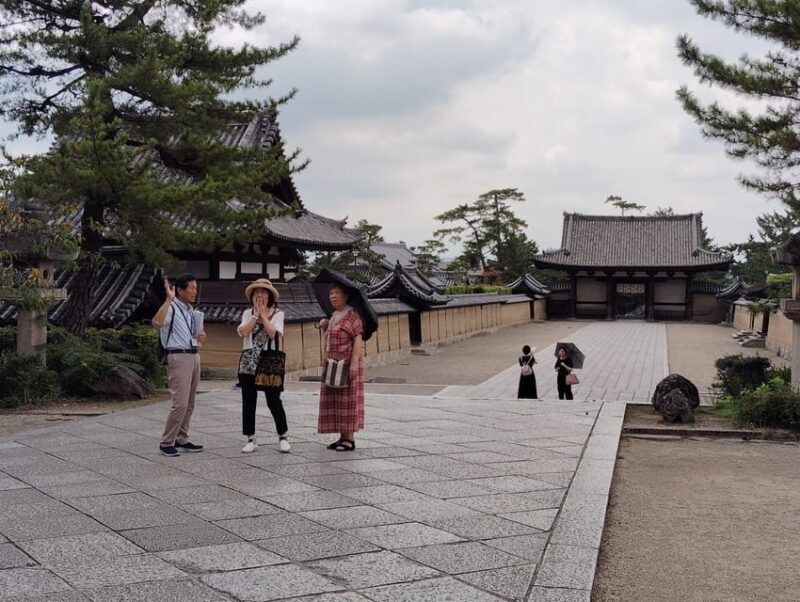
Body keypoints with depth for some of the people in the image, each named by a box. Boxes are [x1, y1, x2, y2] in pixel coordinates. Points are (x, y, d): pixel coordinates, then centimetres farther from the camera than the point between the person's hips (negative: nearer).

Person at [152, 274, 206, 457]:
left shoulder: (190, 310, 17)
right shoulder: (171, 307, -10)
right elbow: (157, 322, -32)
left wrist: (199, 337, 7)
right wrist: (169, 299, -31)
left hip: (194, 356, 9)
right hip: (178, 357, -9)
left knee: (189, 404, 12)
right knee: (180, 403, -13)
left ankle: (182, 440, 21)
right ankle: (166, 443, -4)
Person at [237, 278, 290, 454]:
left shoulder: (277, 313, 4)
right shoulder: (248, 313, 11)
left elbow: (273, 333, -13)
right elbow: (242, 332, -6)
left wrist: (263, 314, -7)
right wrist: (256, 314, -7)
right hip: (248, 363, 3)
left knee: (274, 401, -4)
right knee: (248, 402, 3)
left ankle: (283, 437, 10)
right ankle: (251, 439, 12)